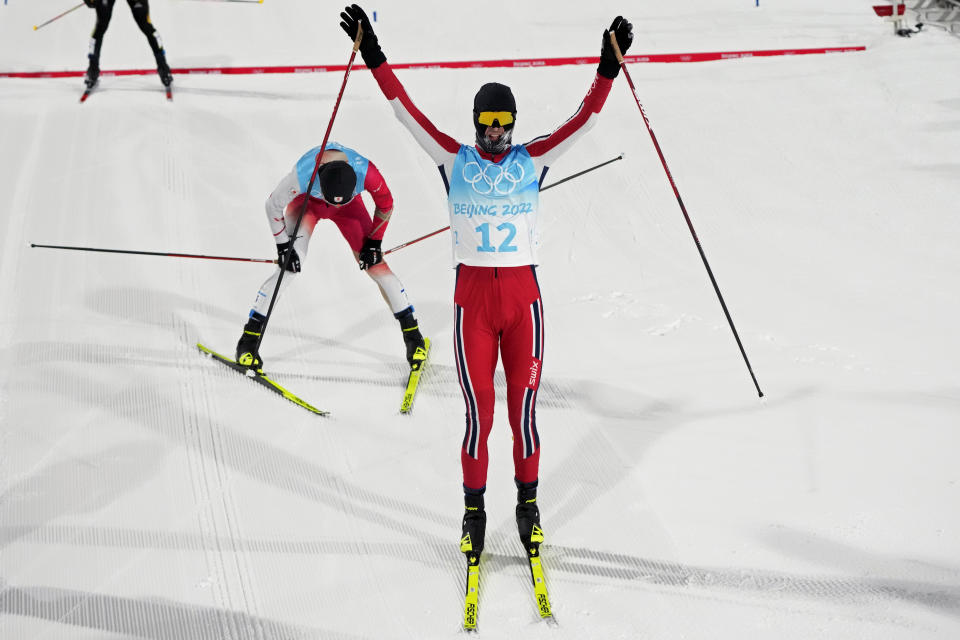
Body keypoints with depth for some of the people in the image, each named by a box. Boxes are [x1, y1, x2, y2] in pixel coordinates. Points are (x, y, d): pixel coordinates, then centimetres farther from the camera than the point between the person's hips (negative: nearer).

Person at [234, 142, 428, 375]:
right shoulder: (302, 175, -41)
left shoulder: (366, 171, -38)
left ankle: (412, 332, 6)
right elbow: (273, 205, -20)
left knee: (374, 263, -8)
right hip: (306, 201, -1)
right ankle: (249, 339, -9)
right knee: (290, 266, -18)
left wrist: (374, 242, -12)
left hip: (349, 205, 2)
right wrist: (282, 245, -19)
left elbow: (385, 204, -15)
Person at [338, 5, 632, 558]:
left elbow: (584, 120, -2)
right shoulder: (455, 160, 3)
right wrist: (375, 59, -8)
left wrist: (608, 69, -12)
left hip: (524, 295, 1)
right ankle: (474, 509, 16)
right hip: (472, 296, -1)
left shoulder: (533, 160, 5)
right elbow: (408, 112, -2)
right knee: (479, 413, 1)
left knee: (524, 409, 4)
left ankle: (528, 503, 20)